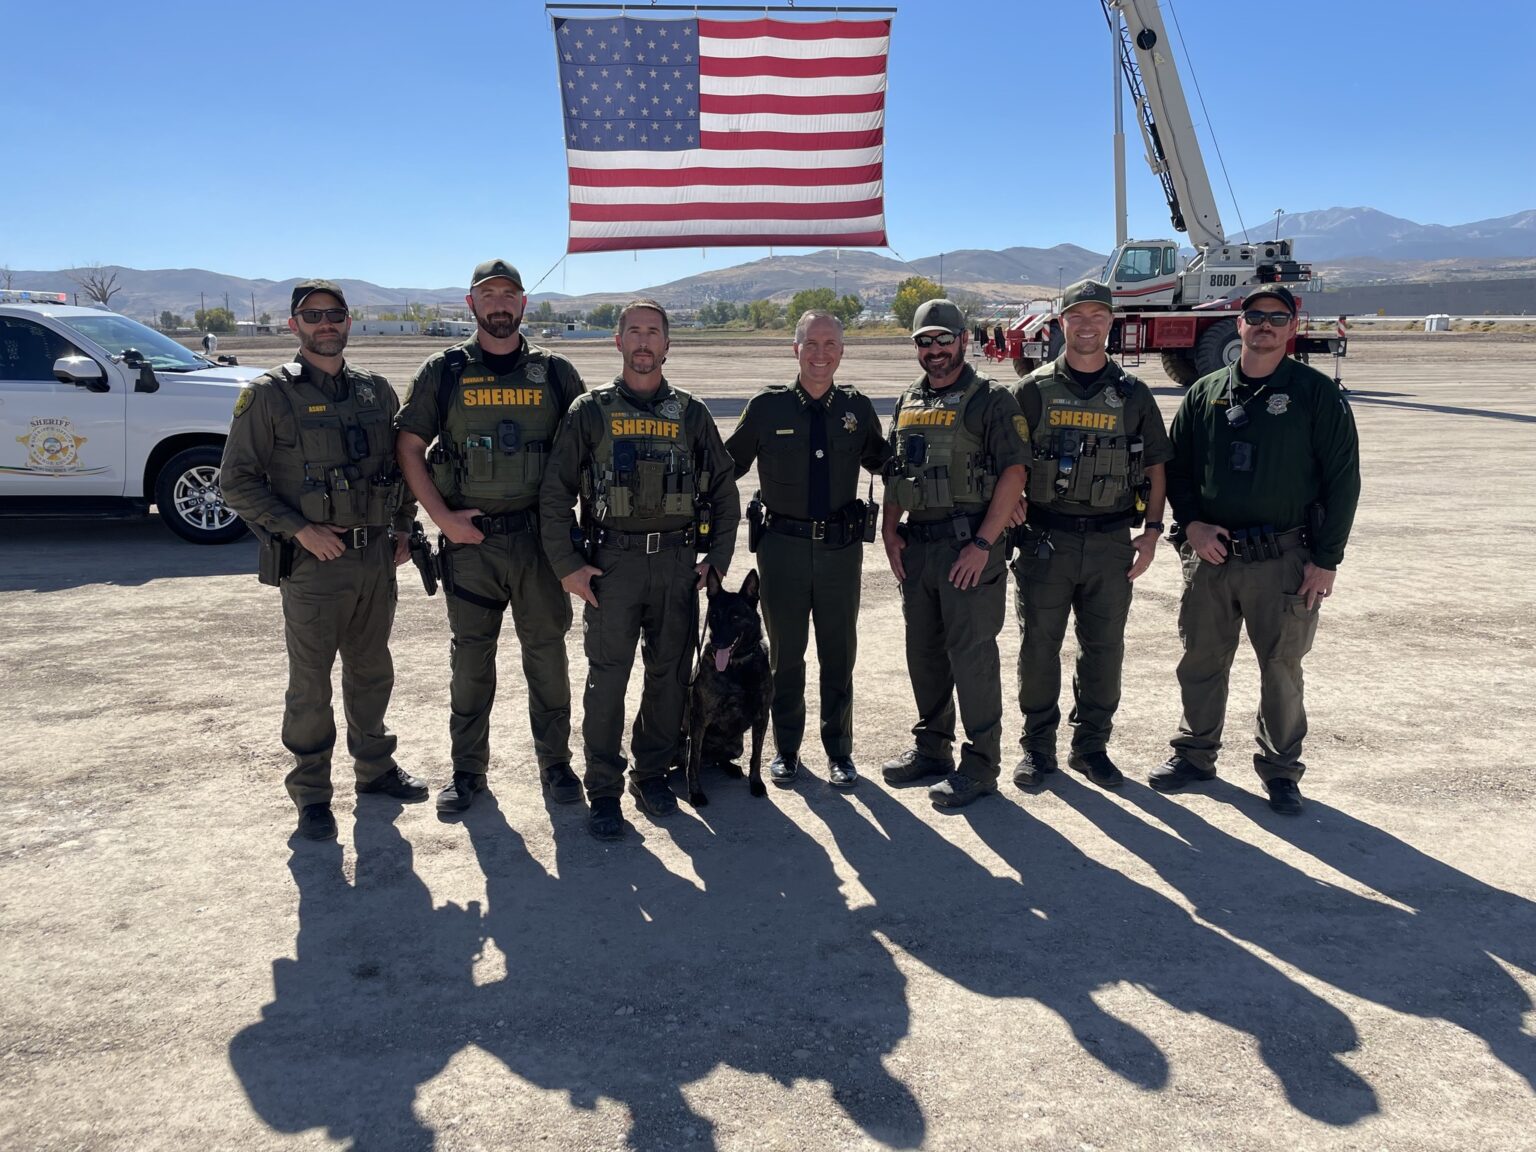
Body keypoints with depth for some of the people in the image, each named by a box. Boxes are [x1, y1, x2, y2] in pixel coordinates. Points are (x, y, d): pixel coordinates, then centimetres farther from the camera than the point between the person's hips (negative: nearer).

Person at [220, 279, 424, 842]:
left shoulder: (376, 390, 9)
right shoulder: (269, 394, -5)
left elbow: (403, 463, 19)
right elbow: (236, 479, -7)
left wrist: (402, 528, 9)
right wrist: (300, 529, -14)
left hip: (377, 556, 5)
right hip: (311, 562, -4)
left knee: (372, 670, 16)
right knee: (310, 682, 3)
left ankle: (375, 765, 33)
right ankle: (311, 793, 16)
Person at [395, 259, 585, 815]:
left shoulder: (555, 371, 5)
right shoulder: (444, 371, 3)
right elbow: (408, 447, 2)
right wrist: (442, 517, -7)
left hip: (539, 534, 1)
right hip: (469, 536, 0)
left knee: (547, 651, 7)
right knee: (470, 655, 8)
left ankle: (555, 762, 22)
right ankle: (468, 769, 21)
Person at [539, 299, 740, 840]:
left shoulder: (691, 414, 10)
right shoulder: (590, 411, 4)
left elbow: (725, 490, 15)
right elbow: (555, 492, 1)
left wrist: (717, 558, 7)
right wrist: (567, 566, -6)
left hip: (677, 561, 3)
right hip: (612, 561, -2)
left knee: (670, 674, 8)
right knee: (607, 678, -1)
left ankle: (652, 773, 24)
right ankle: (604, 791, 10)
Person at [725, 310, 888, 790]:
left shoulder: (857, 408, 4)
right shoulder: (767, 407, -1)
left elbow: (884, 461, 19)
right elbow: (727, 466, 7)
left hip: (841, 547, 1)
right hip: (783, 546, -1)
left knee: (839, 655, 9)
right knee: (785, 655, 10)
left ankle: (839, 753, 23)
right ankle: (785, 750, 25)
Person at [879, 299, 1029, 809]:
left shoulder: (991, 399, -4)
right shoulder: (908, 403, 16)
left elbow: (1014, 472, -11)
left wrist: (983, 543, -17)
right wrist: (889, 531, 6)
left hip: (968, 546, -6)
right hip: (916, 547, 7)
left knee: (972, 655, -3)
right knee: (924, 652, 14)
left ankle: (979, 764, 6)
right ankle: (931, 747, 28)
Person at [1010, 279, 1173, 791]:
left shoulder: (1133, 394, 7)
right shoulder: (1034, 390, 2)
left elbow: (1155, 467, 10)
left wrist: (1152, 531, 1)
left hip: (1111, 542, 2)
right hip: (1044, 538, -1)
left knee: (1104, 649, 8)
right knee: (1039, 646, 4)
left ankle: (1091, 745, 23)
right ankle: (1037, 747, 18)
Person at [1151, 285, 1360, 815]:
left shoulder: (1316, 393, -1)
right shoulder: (1204, 393, 7)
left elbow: (1342, 479, -2)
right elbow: (1176, 468, 12)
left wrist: (1326, 559, -7)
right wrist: (1191, 523, -4)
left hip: (1284, 558, -2)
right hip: (1209, 553, 3)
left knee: (1282, 669, 6)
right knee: (1201, 662, 11)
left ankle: (1280, 769, 23)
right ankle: (1195, 752, 29)